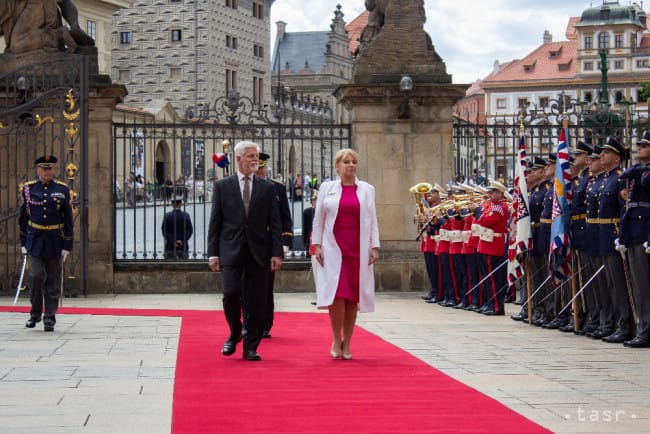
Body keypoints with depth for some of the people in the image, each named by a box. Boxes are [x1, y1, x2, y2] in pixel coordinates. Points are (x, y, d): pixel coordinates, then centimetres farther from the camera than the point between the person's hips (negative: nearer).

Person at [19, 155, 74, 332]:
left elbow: (69, 220, 2)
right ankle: (35, 313, 9)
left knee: (53, 281, 2)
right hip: (35, 240, 0)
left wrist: (67, 245, -3)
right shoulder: (28, 189, 4)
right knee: (36, 276, -10)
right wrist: (23, 243, 6)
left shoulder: (62, 189, 2)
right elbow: (23, 217, 9)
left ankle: (49, 319, 9)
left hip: (55, 242, 0)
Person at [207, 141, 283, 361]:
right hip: (231, 251, -1)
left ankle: (251, 347, 11)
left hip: (258, 252, 1)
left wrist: (276, 253, -2)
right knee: (231, 293, -13)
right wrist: (212, 253, -2)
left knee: (256, 301, 1)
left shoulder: (266, 188, 9)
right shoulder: (222, 186, 6)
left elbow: (274, 223, 6)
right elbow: (215, 223, 4)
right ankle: (234, 333, 14)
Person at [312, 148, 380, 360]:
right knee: (337, 294, -11)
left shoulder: (367, 190, 8)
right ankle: (336, 340, 4)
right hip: (333, 249, -1)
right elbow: (318, 220, 7)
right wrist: (317, 245, -2)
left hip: (358, 249, 1)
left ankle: (346, 343, 11)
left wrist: (374, 247, -1)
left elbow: (373, 221, 7)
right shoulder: (327, 188, 7)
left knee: (353, 297, 1)